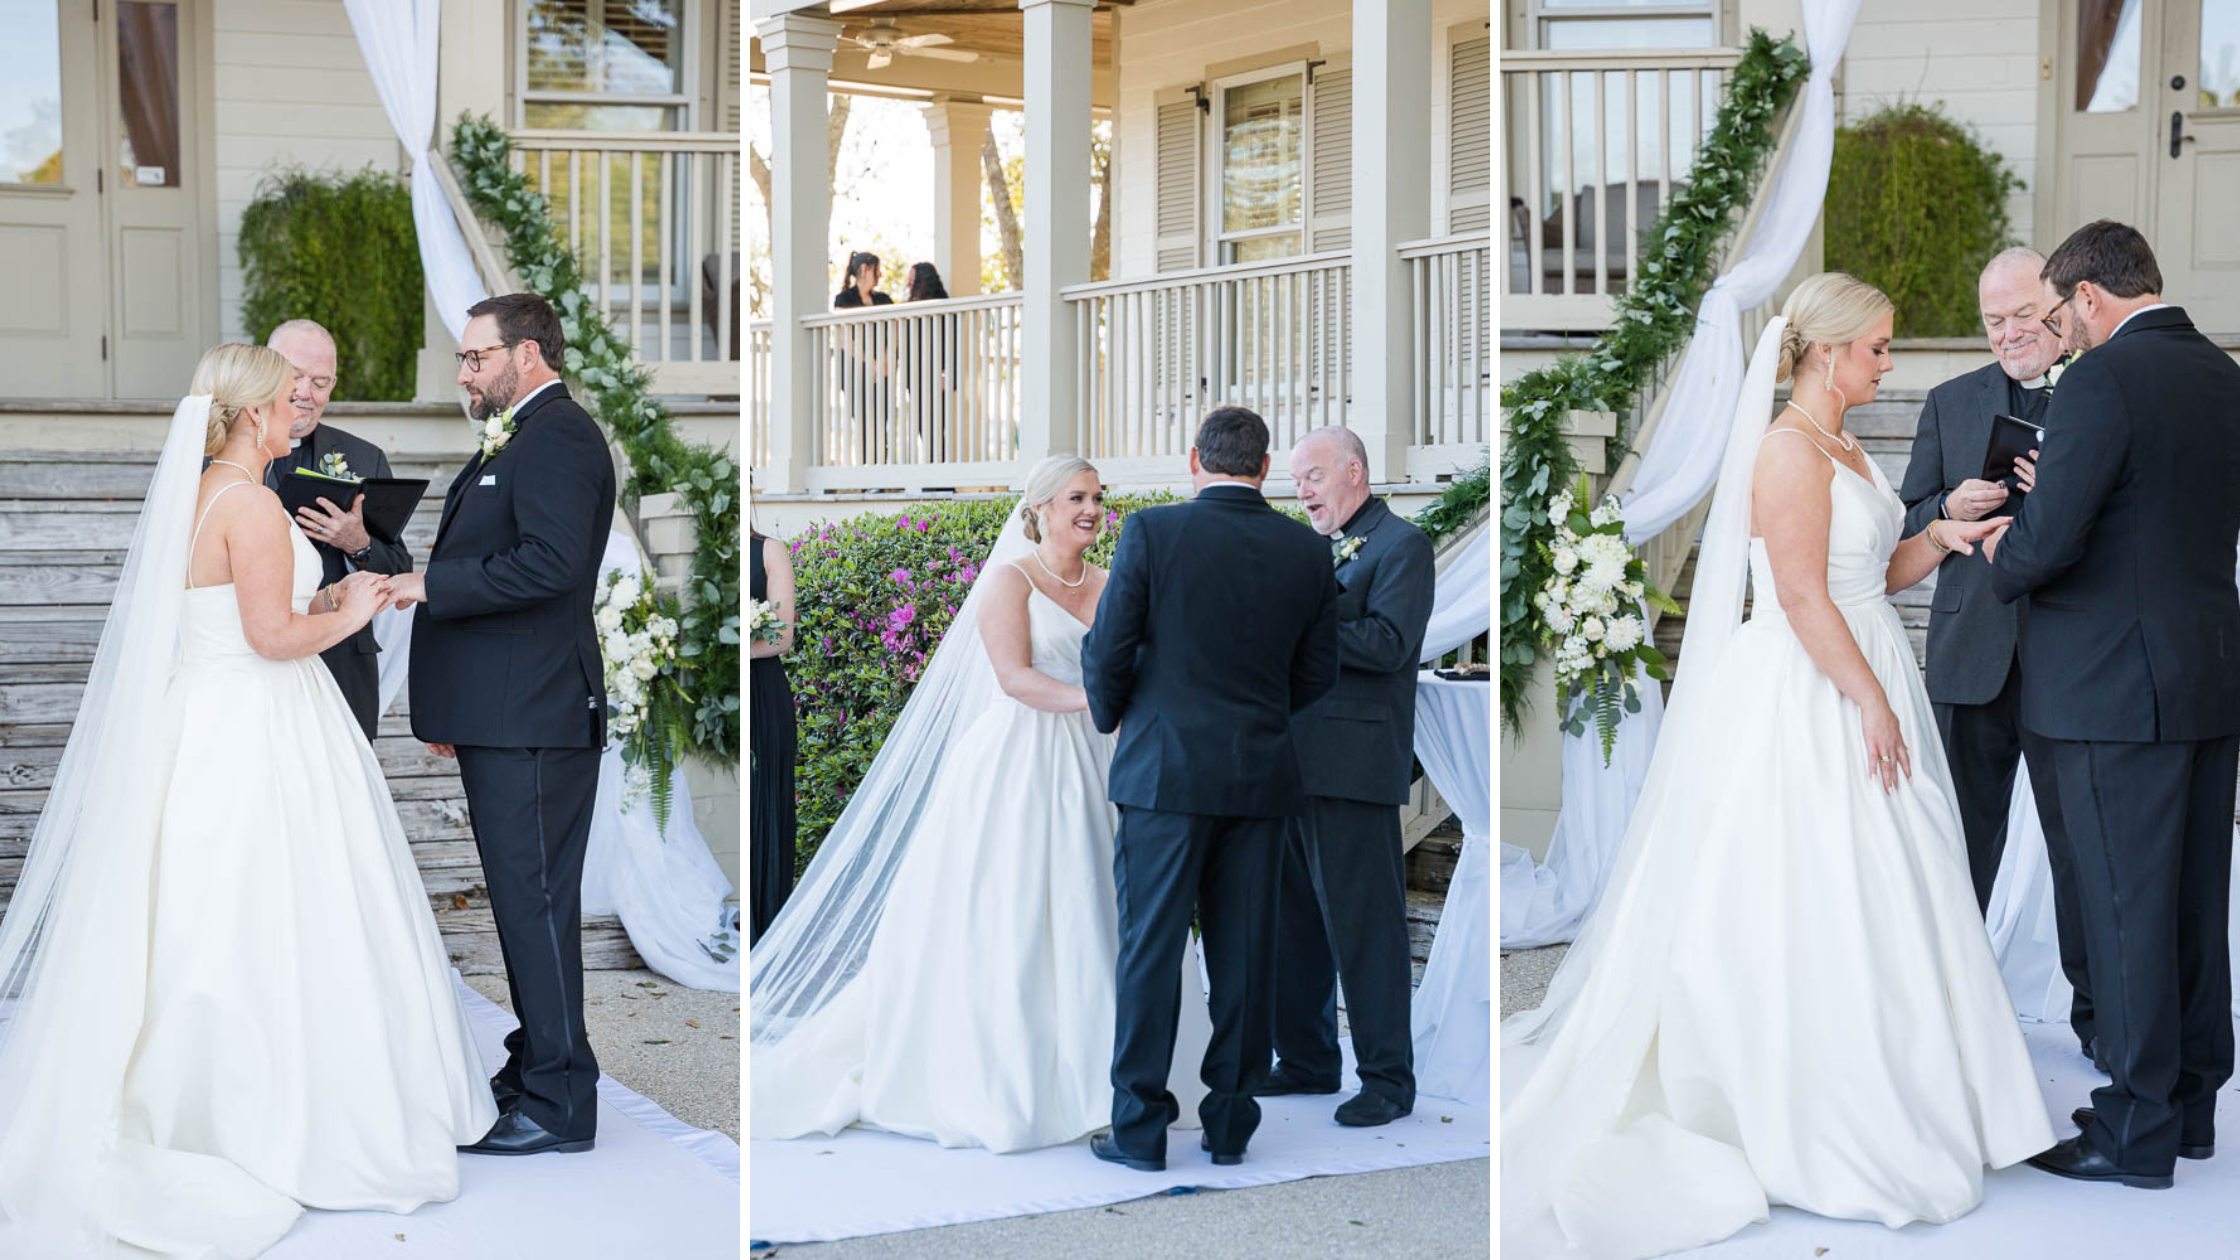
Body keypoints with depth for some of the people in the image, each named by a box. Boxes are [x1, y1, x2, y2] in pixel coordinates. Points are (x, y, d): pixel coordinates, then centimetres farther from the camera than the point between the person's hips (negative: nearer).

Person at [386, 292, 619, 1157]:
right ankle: (538, 1065, 25)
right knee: (522, 898, 15)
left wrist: (431, 586, -17)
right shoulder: (518, 440, 21)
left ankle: (559, 1102, -1)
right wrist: (446, 708, 22)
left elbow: (551, 563, -25)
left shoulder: (558, 437, -12)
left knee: (536, 900, -7)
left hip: (533, 718, -10)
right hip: (500, 719, 10)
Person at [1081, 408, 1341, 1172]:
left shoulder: (1151, 532, -8)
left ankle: (1139, 1128, 6)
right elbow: (1317, 673, 9)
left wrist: (1110, 716, 14)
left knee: (1150, 948, 3)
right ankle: (1230, 1125, 16)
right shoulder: (1307, 551, 3)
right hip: (1261, 775, 3)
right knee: (1245, 953, 9)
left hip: (1167, 770, -3)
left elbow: (1107, 650, -6)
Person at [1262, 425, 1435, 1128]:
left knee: (1365, 926, -4)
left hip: (1353, 767, -8)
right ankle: (1306, 1061, 24)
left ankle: (1388, 1078, 4)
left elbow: (1388, 644, -16)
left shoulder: (1400, 544, -3)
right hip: (1292, 764, 8)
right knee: (1293, 920, 13)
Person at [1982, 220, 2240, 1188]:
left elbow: (2048, 539, -21)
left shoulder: (2103, 378, -16)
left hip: (2118, 687, -8)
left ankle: (2139, 1129, 8)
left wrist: (2000, 553, 1)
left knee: (2125, 909, 0)